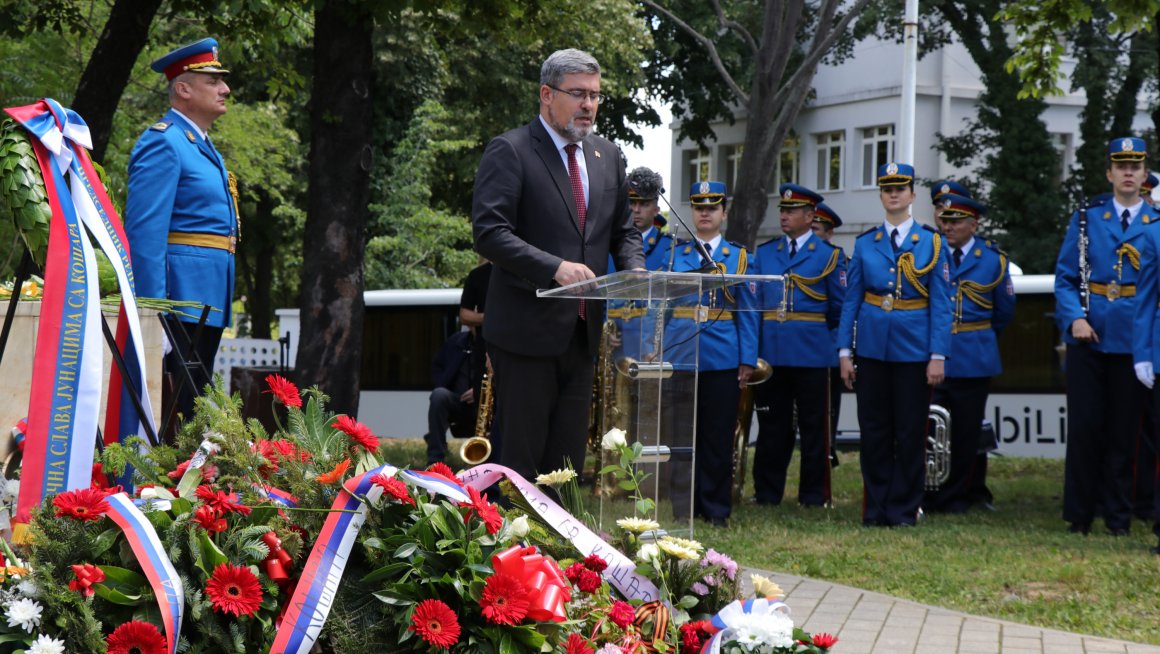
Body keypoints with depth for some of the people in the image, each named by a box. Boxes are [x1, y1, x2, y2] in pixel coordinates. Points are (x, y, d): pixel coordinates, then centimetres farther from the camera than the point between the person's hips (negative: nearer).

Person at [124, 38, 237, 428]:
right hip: (182, 299, -10)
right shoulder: (162, 143, -10)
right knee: (174, 410, -11)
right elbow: (144, 233, -17)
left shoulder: (203, 148, 21)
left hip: (208, 303, 10)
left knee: (194, 408, 9)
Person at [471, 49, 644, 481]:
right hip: (527, 329, -6)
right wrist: (555, 268, -27)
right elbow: (489, 233, -17)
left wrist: (635, 272, -1)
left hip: (581, 331, 7)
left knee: (568, 459, 9)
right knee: (520, 456, -3)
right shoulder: (509, 152, -8)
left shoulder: (607, 156, 14)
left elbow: (622, 231, 21)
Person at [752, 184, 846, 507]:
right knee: (771, 426, 8)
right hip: (770, 352, 3)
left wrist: (813, 330, 9)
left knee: (813, 426, 1)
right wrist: (755, 340, 4)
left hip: (811, 353, -3)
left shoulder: (829, 255, 2)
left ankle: (814, 497, 7)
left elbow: (839, 309, 4)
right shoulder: (764, 253, 13)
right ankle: (767, 493, 14)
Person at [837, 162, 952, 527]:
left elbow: (941, 304, -1)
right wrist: (844, 352, 1)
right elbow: (851, 301, 8)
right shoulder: (865, 244, 7)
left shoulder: (931, 242, 2)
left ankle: (904, 510, 9)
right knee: (874, 432, 5)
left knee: (910, 434, 2)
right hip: (873, 349, 2)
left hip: (914, 350, -2)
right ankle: (876, 509, 13)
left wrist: (938, 356, -8)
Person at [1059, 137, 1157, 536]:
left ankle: (1118, 516, 14)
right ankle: (1079, 514, 9)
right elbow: (1064, 278, 4)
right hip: (1088, 338, 0)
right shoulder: (1086, 220, 7)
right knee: (1084, 428, 0)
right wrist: (1075, 318, -12)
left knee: (1123, 431, 5)